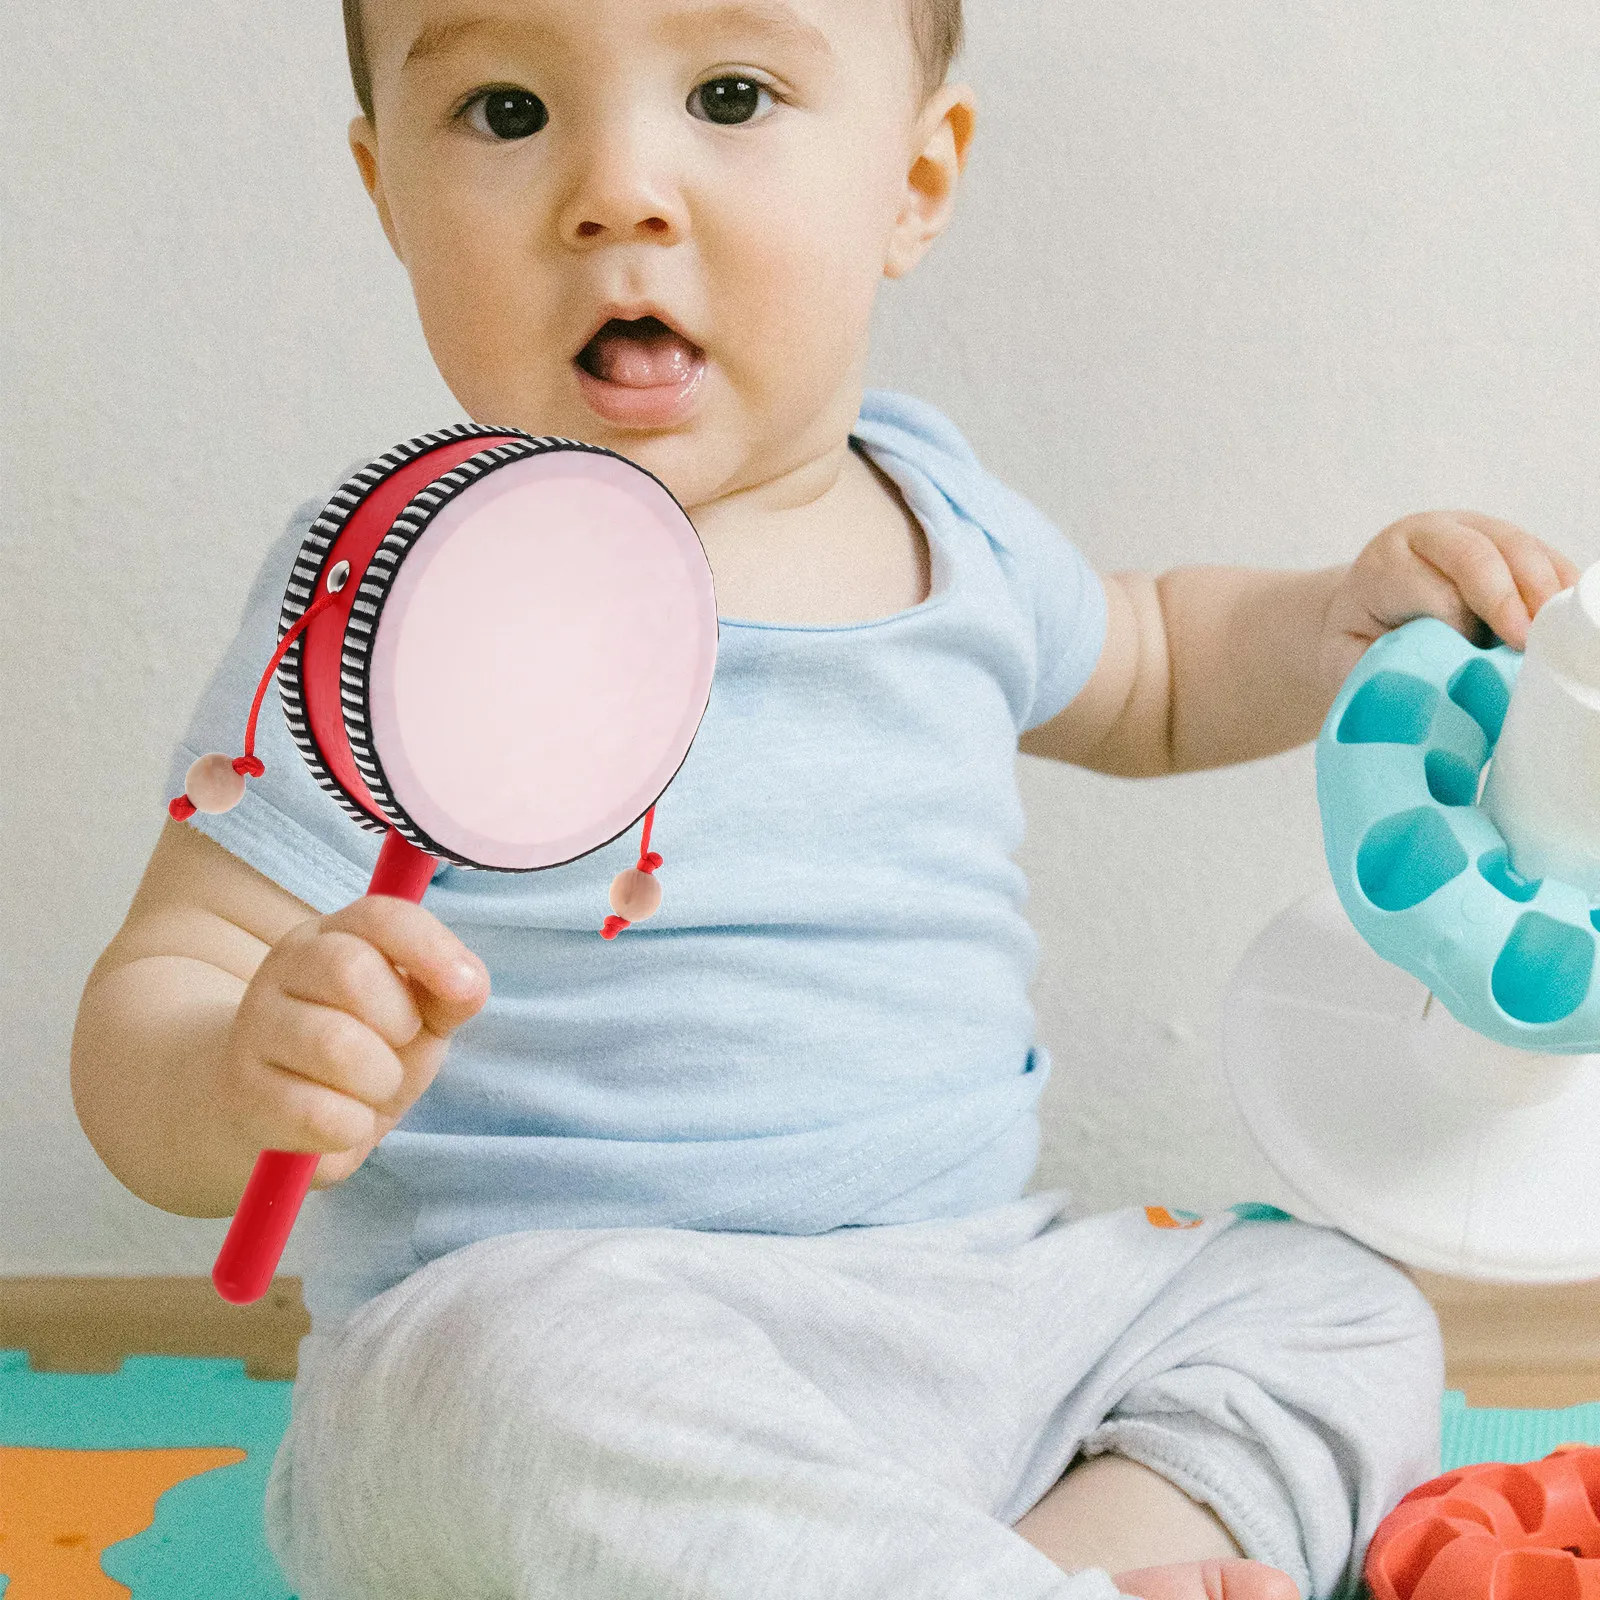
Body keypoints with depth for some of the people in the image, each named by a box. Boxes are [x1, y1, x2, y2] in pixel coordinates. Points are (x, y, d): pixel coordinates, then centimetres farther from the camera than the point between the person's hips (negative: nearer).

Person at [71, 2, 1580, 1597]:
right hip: (543, 1328, -6)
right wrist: (248, 1082, -35)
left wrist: (1357, 608, 11)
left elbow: (1146, 671, 30)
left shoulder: (941, 515, 7)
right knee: (542, 1380, -37)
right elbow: (156, 1005, -11)